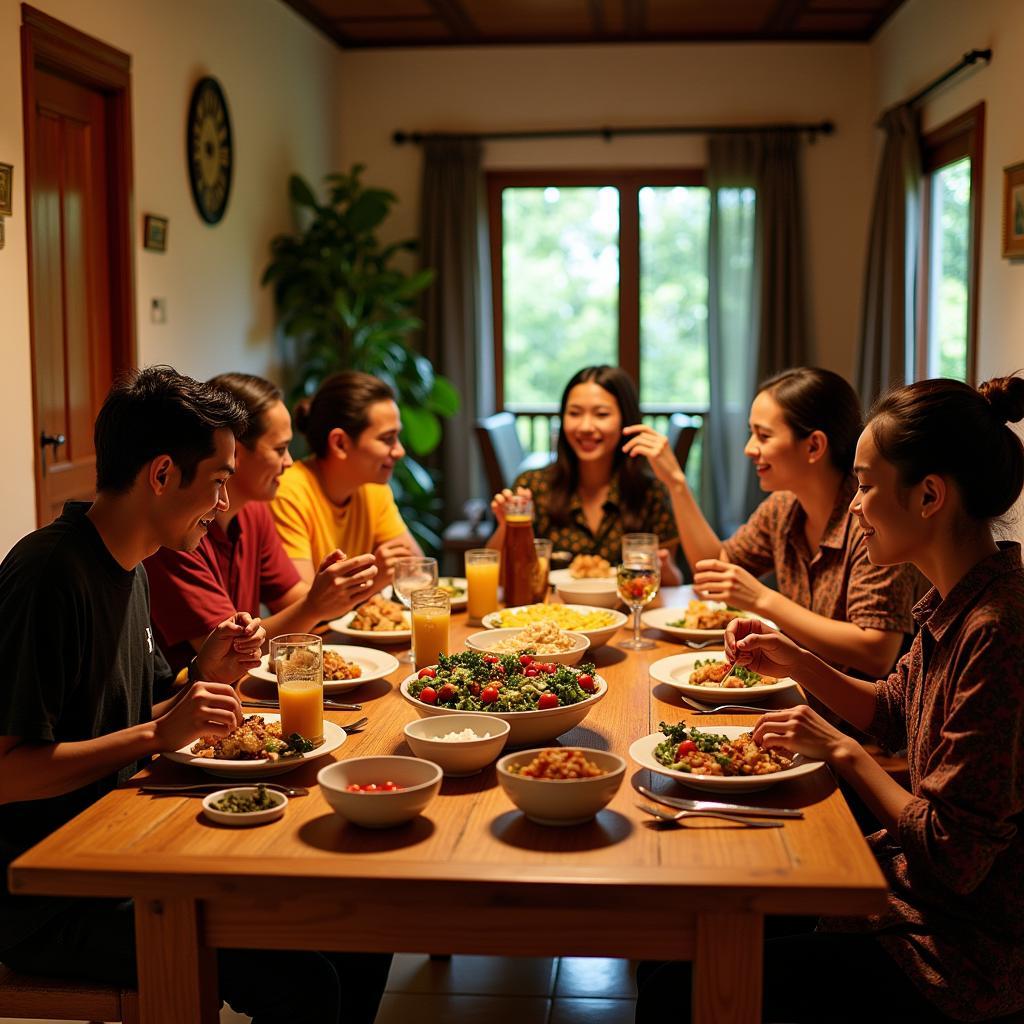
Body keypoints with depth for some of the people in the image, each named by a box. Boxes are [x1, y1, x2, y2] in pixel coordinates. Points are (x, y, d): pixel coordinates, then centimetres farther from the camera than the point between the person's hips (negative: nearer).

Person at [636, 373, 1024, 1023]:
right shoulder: (957, 600, 1)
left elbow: (952, 855, -24)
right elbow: (892, 712, 17)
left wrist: (843, 751, -14)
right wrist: (795, 662, 3)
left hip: (966, 950, -9)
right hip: (917, 885, 9)